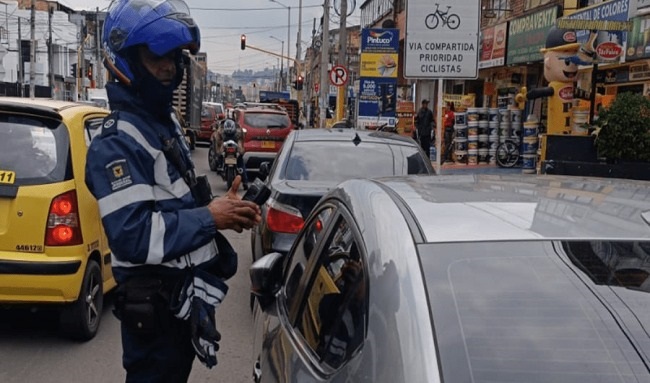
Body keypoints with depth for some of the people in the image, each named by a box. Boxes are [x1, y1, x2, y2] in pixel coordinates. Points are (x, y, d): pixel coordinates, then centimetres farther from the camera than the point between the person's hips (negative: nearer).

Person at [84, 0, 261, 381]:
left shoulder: (165, 122, 10)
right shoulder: (117, 143, -21)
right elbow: (133, 237, -30)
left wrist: (222, 209, 0)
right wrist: (209, 218, -23)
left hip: (186, 297, 9)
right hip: (155, 306, -9)